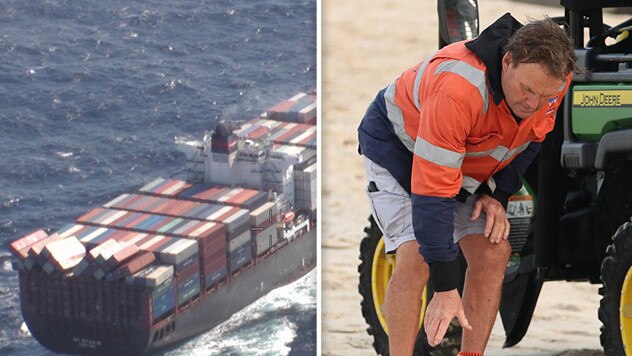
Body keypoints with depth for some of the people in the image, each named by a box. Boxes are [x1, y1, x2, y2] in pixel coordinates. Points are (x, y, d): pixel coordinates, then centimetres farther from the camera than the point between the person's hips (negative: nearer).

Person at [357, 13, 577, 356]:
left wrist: (496, 192, -12)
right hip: (398, 145, -6)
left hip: (471, 164, 6)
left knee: (493, 252, -7)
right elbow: (433, 192, -41)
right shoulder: (458, 88, -43)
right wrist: (445, 289, -40)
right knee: (416, 257, -23)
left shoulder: (551, 80, -22)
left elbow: (529, 140, 4)